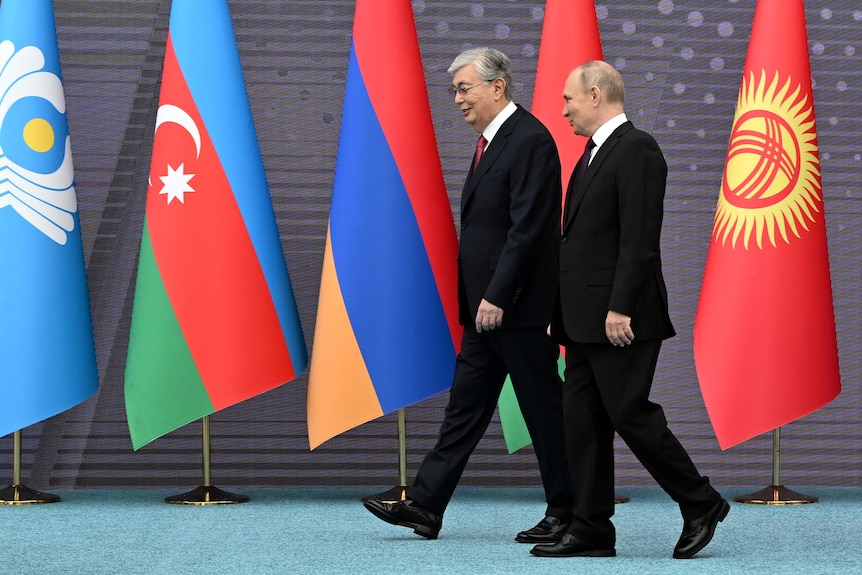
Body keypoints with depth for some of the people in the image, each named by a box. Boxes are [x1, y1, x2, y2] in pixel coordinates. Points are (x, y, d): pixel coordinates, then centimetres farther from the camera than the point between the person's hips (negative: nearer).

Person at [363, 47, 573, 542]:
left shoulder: (529, 139, -14)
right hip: (487, 307, 10)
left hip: (518, 305, -10)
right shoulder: (492, 141, 17)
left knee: (544, 409, -1)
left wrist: (497, 296, -24)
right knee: (465, 405, 9)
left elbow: (527, 227, -21)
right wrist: (481, 299, 17)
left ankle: (566, 515, 8)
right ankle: (425, 506, 11)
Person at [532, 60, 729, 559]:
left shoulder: (636, 150, -12)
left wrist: (620, 309, -24)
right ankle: (592, 531, 9)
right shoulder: (595, 153, 19)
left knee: (630, 414, -7)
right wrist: (565, 312, 17)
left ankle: (701, 504, 6)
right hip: (586, 320, 10)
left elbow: (640, 240, -19)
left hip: (620, 318, -10)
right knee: (583, 421, 6)